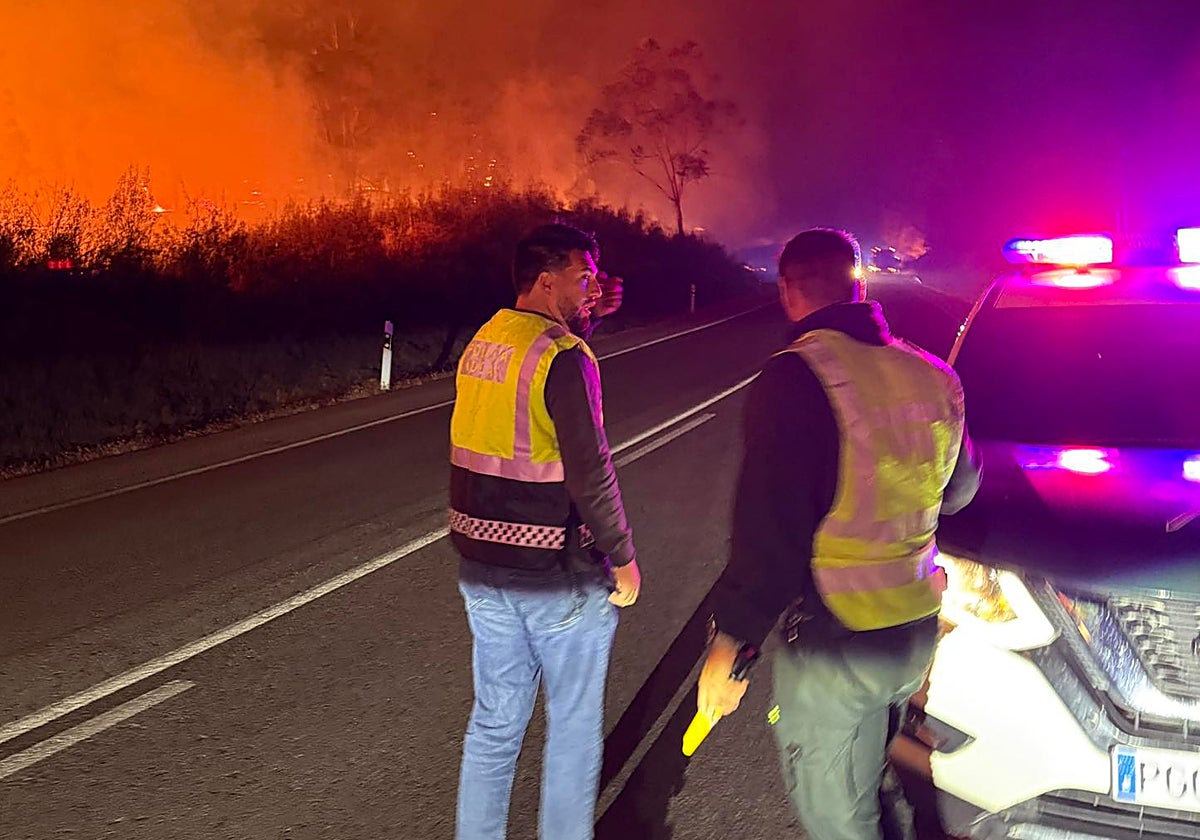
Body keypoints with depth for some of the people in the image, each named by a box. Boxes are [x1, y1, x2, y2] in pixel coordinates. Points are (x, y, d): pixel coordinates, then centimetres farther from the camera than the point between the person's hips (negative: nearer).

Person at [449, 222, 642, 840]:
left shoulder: (482, 343, 5)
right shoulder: (566, 358, -18)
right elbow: (590, 473, -21)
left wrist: (586, 320, 16)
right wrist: (623, 557, -10)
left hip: (483, 567, 7)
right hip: (560, 577, -7)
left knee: (495, 721, 19)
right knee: (573, 725, 12)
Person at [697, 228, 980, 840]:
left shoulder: (793, 379, -21)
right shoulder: (927, 373, 0)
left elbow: (767, 532, -22)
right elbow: (959, 486, 16)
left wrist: (730, 641, -12)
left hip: (832, 646, -7)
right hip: (915, 630, 7)